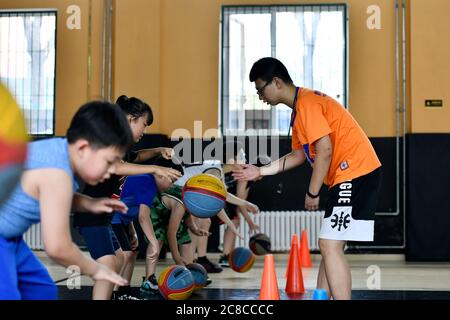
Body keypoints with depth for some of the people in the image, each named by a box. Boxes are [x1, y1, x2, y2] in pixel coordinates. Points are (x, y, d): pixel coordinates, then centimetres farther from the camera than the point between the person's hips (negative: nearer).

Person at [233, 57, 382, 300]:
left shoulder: (306, 103, -13)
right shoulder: (299, 108, 19)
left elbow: (325, 150, -20)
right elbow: (299, 155, 26)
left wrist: (312, 193, -13)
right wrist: (260, 171, 25)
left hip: (356, 172, -11)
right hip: (346, 177, 11)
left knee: (330, 245, -14)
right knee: (330, 245, 12)